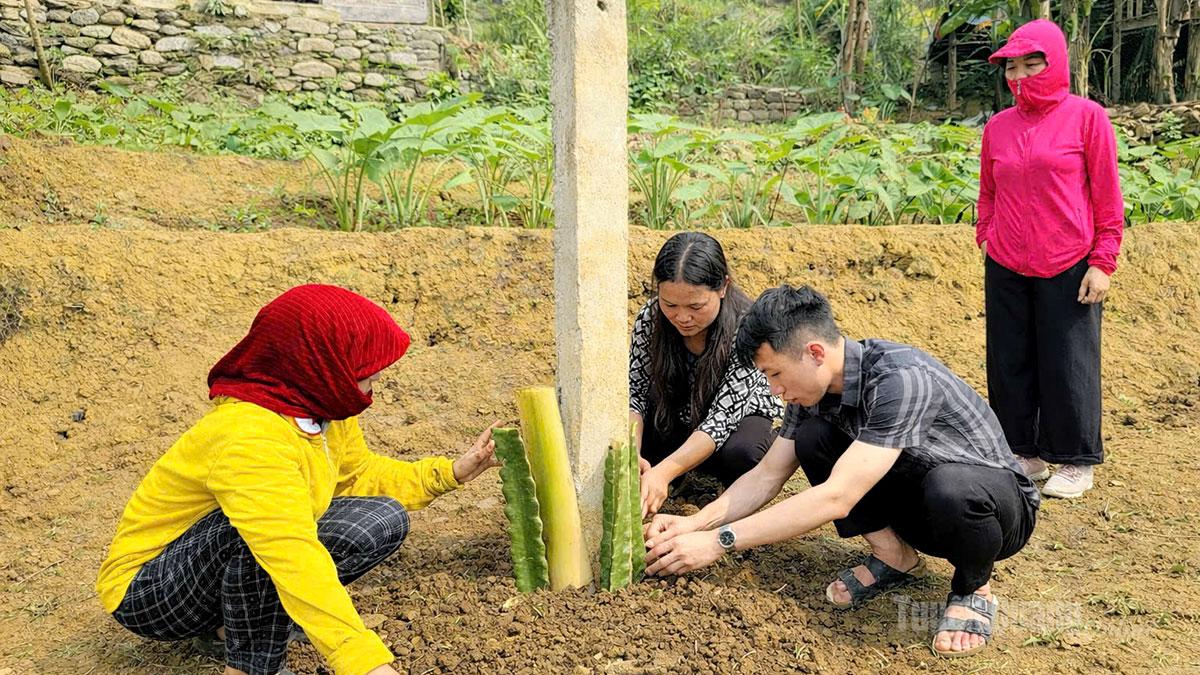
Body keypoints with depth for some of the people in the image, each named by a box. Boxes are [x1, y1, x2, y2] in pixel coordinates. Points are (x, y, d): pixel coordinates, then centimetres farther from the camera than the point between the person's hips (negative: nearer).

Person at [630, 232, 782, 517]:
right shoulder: (650, 317, -20)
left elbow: (722, 417, -34)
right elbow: (635, 393, -14)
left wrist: (663, 472, -48)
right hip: (673, 421, 3)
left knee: (741, 452, -38)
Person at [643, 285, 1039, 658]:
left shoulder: (900, 380, -34)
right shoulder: (814, 387, -8)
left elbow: (837, 498, -38)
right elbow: (767, 475, -1)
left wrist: (719, 541, -36)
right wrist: (695, 523, -16)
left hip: (999, 505, -6)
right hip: (912, 501, 6)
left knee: (949, 488, -41)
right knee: (811, 438, -14)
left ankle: (973, 590, -8)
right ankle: (894, 558, 2)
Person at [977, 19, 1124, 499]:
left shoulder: (1086, 117, -2)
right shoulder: (998, 127, 9)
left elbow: (1107, 195, -3)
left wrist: (1102, 262, -7)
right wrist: (986, 241, 10)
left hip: (1067, 269, -4)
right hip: (1005, 270, 4)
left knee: (1068, 365, 3)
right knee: (1010, 364, 8)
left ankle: (1076, 463, 17)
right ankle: (1025, 455, 22)